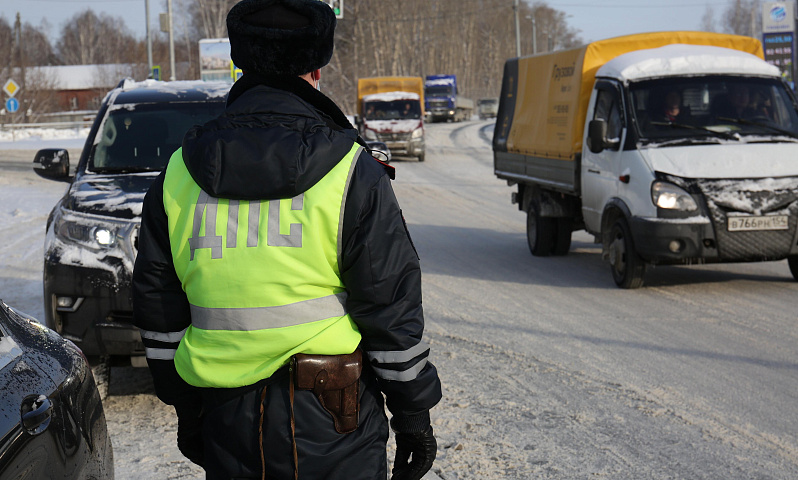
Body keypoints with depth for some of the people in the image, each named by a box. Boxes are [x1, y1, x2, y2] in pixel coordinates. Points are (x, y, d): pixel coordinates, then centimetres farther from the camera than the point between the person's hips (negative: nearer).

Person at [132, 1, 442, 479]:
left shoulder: (177, 175, 5)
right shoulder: (352, 174, -8)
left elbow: (160, 314, 10)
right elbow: (394, 312, -6)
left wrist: (186, 409, 20)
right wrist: (414, 416, 3)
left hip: (227, 422, 4)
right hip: (332, 431, -3)